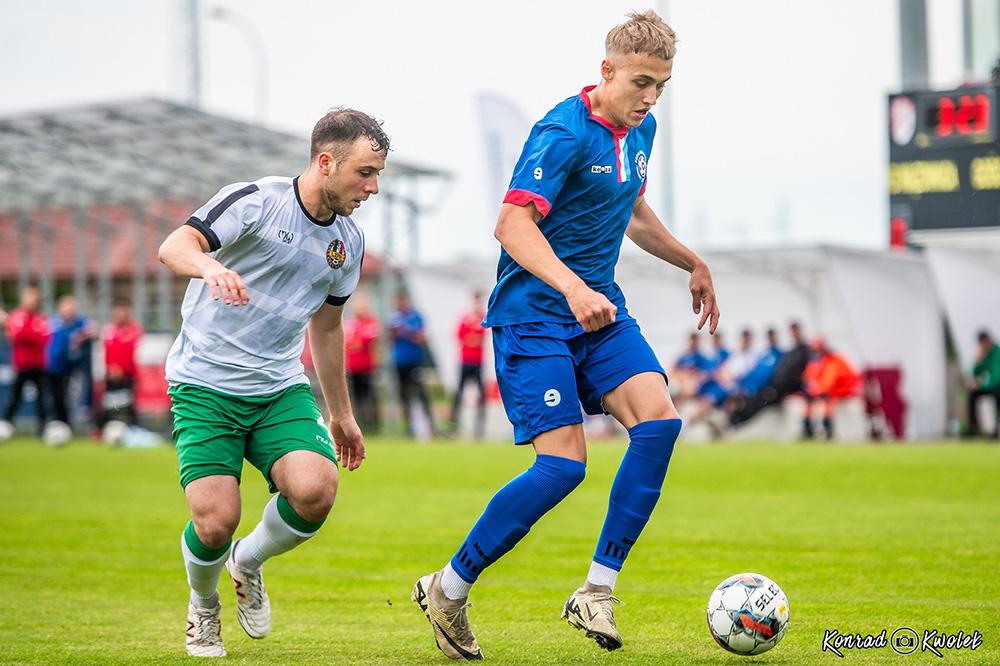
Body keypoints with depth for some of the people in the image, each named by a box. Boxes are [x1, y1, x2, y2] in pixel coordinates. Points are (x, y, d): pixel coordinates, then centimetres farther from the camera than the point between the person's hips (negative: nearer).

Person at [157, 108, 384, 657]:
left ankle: (249, 562, 12)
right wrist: (210, 266, -48)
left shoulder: (348, 241, 7)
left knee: (315, 491, -22)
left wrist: (341, 414, 27)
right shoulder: (256, 200, -12)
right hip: (204, 385, -5)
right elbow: (174, 247, -25)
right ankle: (202, 606, 18)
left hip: (280, 388, 5)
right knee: (216, 521, -18)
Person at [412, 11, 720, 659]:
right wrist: (573, 289, -39)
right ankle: (448, 590, 3)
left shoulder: (640, 130, 11)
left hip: (600, 310, 8)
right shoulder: (564, 132, -17)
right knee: (564, 465, -15)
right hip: (533, 314, -8)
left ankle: (596, 592, -7)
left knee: (659, 422, -15)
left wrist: (691, 262, 36)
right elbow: (512, 224, -26)